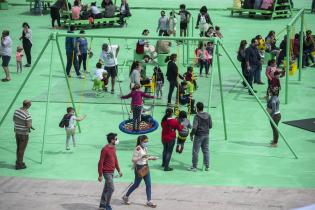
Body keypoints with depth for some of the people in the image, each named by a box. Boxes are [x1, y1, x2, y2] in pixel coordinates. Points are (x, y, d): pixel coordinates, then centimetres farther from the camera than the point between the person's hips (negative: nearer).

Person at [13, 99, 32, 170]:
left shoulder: (17, 110, -3)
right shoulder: (27, 115, -26)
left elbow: (14, 120, 11)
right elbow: (29, 126, -24)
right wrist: (30, 124, -3)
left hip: (17, 132, 7)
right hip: (24, 134, -7)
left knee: (18, 148, 21)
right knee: (21, 149, 5)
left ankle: (18, 162, 34)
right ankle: (19, 165, 14)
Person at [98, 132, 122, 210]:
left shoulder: (113, 148, 8)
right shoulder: (105, 149, -19)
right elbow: (101, 162, -18)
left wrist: (119, 170, 19)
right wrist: (100, 175, -18)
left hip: (112, 172, 8)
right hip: (107, 172, -8)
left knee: (106, 189, 14)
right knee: (111, 189, -8)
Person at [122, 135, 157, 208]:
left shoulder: (145, 148, 6)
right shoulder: (137, 149, -18)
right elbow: (133, 160, -20)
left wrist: (151, 158, 2)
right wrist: (141, 157, -31)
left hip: (145, 167, 7)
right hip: (139, 168, -7)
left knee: (148, 184, 4)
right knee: (136, 185, 6)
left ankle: (149, 201, 9)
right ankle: (126, 197, 26)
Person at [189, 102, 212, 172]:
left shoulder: (197, 116, -15)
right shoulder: (208, 115, 2)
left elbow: (194, 127, -20)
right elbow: (210, 126, 7)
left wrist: (191, 134, -6)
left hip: (198, 135, -6)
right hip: (206, 135, 6)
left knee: (195, 151, 3)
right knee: (206, 151, 13)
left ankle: (194, 166, 6)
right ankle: (207, 166, 15)